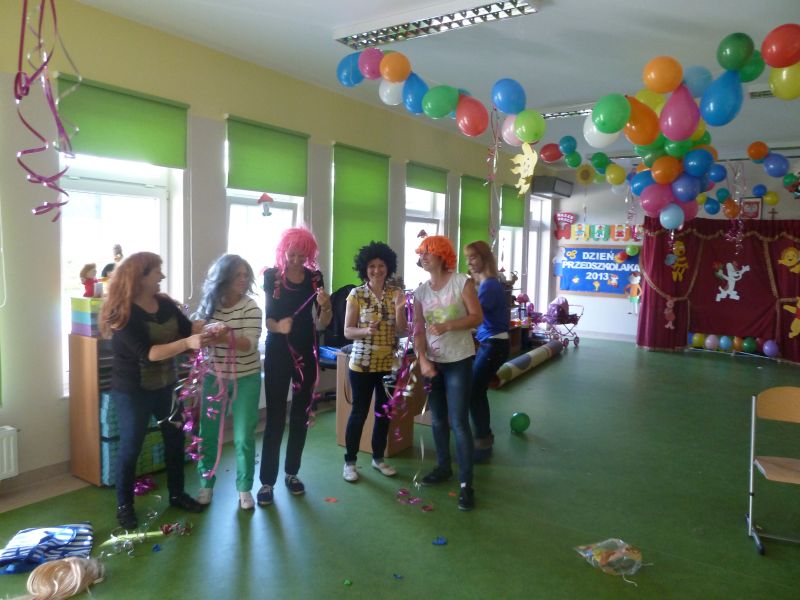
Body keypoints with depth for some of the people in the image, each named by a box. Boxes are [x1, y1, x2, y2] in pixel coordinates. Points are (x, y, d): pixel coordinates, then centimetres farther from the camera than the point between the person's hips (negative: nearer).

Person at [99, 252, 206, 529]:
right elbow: (147, 353, -30)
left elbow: (187, 327, 1)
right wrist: (187, 343, -40)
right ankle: (124, 505, 26)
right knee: (130, 447, 7)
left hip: (166, 386, 7)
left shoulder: (165, 303, -1)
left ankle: (177, 494, 32)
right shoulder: (123, 313, -21)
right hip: (132, 391, -7)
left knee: (175, 438, 15)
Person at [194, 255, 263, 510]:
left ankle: (244, 489, 17)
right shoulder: (208, 305, 1)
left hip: (245, 378, -3)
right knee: (207, 434, 8)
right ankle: (206, 484, 27)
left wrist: (224, 338, -37)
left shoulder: (250, 307, -11)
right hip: (213, 376, 3)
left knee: (244, 437, 1)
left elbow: (250, 345, -20)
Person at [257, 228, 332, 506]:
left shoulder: (315, 277, 2)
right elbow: (263, 316, -6)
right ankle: (267, 480, 7)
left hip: (306, 352, 3)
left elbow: (322, 324, 2)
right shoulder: (271, 275, -4)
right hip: (277, 352, -3)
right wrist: (278, 326, -27)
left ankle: (292, 472, 25)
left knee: (301, 415, 10)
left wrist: (325, 307, -19)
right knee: (275, 417, -3)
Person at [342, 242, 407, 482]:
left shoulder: (395, 294, 3)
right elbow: (347, 331, -7)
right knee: (359, 412, 4)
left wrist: (399, 308, -18)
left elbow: (401, 330, -2)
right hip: (362, 364, -3)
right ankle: (350, 462, 19)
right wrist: (366, 330, -26)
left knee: (385, 412, 13)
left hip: (389, 364, 3)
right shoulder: (356, 294, -5)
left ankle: (378, 457, 30)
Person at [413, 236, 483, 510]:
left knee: (458, 422, -7)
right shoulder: (420, 291, 3)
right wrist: (422, 360, -14)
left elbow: (477, 317, -13)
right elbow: (418, 329, 0)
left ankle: (466, 483, 2)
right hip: (433, 361, 5)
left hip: (459, 361, -5)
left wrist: (447, 326, -26)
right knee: (437, 419, 15)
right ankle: (443, 466, 34)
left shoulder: (462, 282, -9)